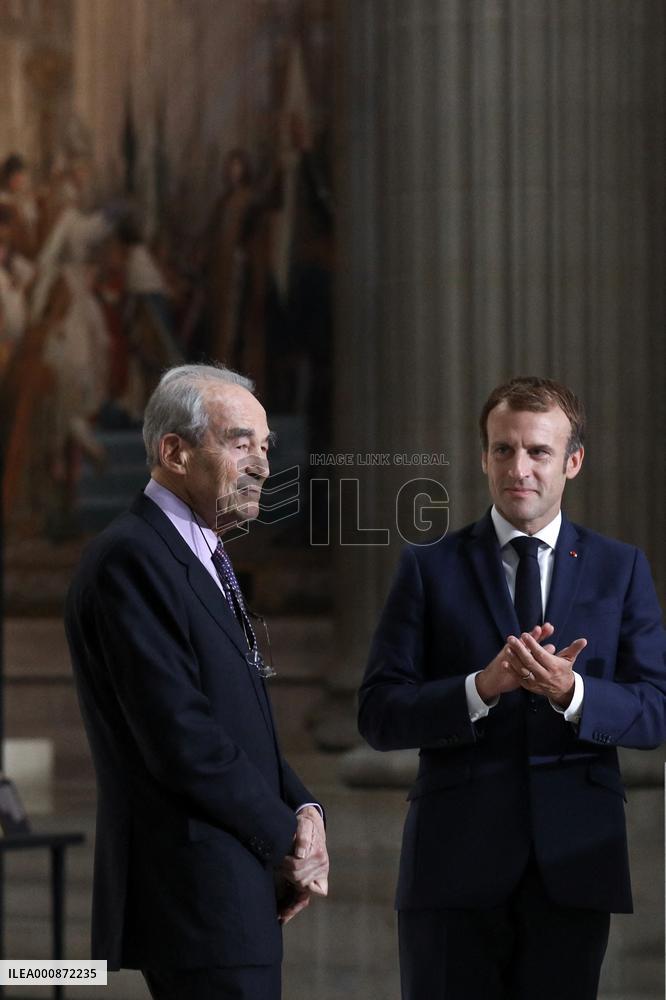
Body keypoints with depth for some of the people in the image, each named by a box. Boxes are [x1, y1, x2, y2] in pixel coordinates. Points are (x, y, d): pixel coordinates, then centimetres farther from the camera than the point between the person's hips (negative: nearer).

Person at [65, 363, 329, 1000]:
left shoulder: (202, 561, 19)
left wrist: (302, 809, 2)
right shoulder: (130, 559, -13)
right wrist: (286, 837, -9)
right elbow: (181, 742, -19)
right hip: (200, 897, -10)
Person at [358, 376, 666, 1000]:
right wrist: (483, 687, -19)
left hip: (573, 862, 1)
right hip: (457, 861, -1)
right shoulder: (429, 569, 5)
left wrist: (569, 691, -18)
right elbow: (379, 715, -2)